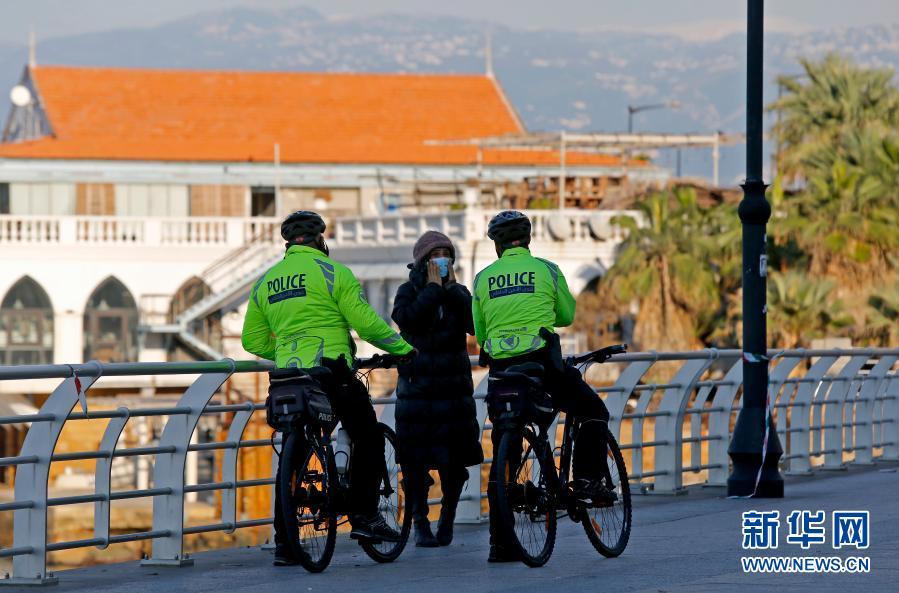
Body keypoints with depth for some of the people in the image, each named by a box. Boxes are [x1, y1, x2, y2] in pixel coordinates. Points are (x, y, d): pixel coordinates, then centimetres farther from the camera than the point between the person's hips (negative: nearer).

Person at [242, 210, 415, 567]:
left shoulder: (265, 282, 14)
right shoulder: (332, 273, -3)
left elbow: (252, 341, 17)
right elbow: (367, 323, -8)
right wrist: (404, 349, 3)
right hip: (332, 372, -5)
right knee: (368, 440, 11)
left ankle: (284, 542, 6)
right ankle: (363, 516, 2)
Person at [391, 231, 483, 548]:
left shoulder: (458, 293, 11)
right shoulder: (409, 291, 5)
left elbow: (475, 324, -6)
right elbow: (407, 319, -16)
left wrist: (452, 288, -7)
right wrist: (433, 288, -11)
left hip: (454, 384, 2)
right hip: (417, 387, -2)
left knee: (454, 461, 0)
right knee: (415, 460, -5)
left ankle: (447, 518, 18)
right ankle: (420, 524, 4)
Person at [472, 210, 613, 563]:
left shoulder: (483, 278, 9)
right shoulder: (546, 269, 3)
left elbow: (479, 332, 13)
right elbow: (567, 315, 16)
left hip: (500, 367, 3)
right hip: (541, 360, -3)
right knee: (594, 412, 20)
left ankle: (499, 542, 6)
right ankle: (587, 479, 2)